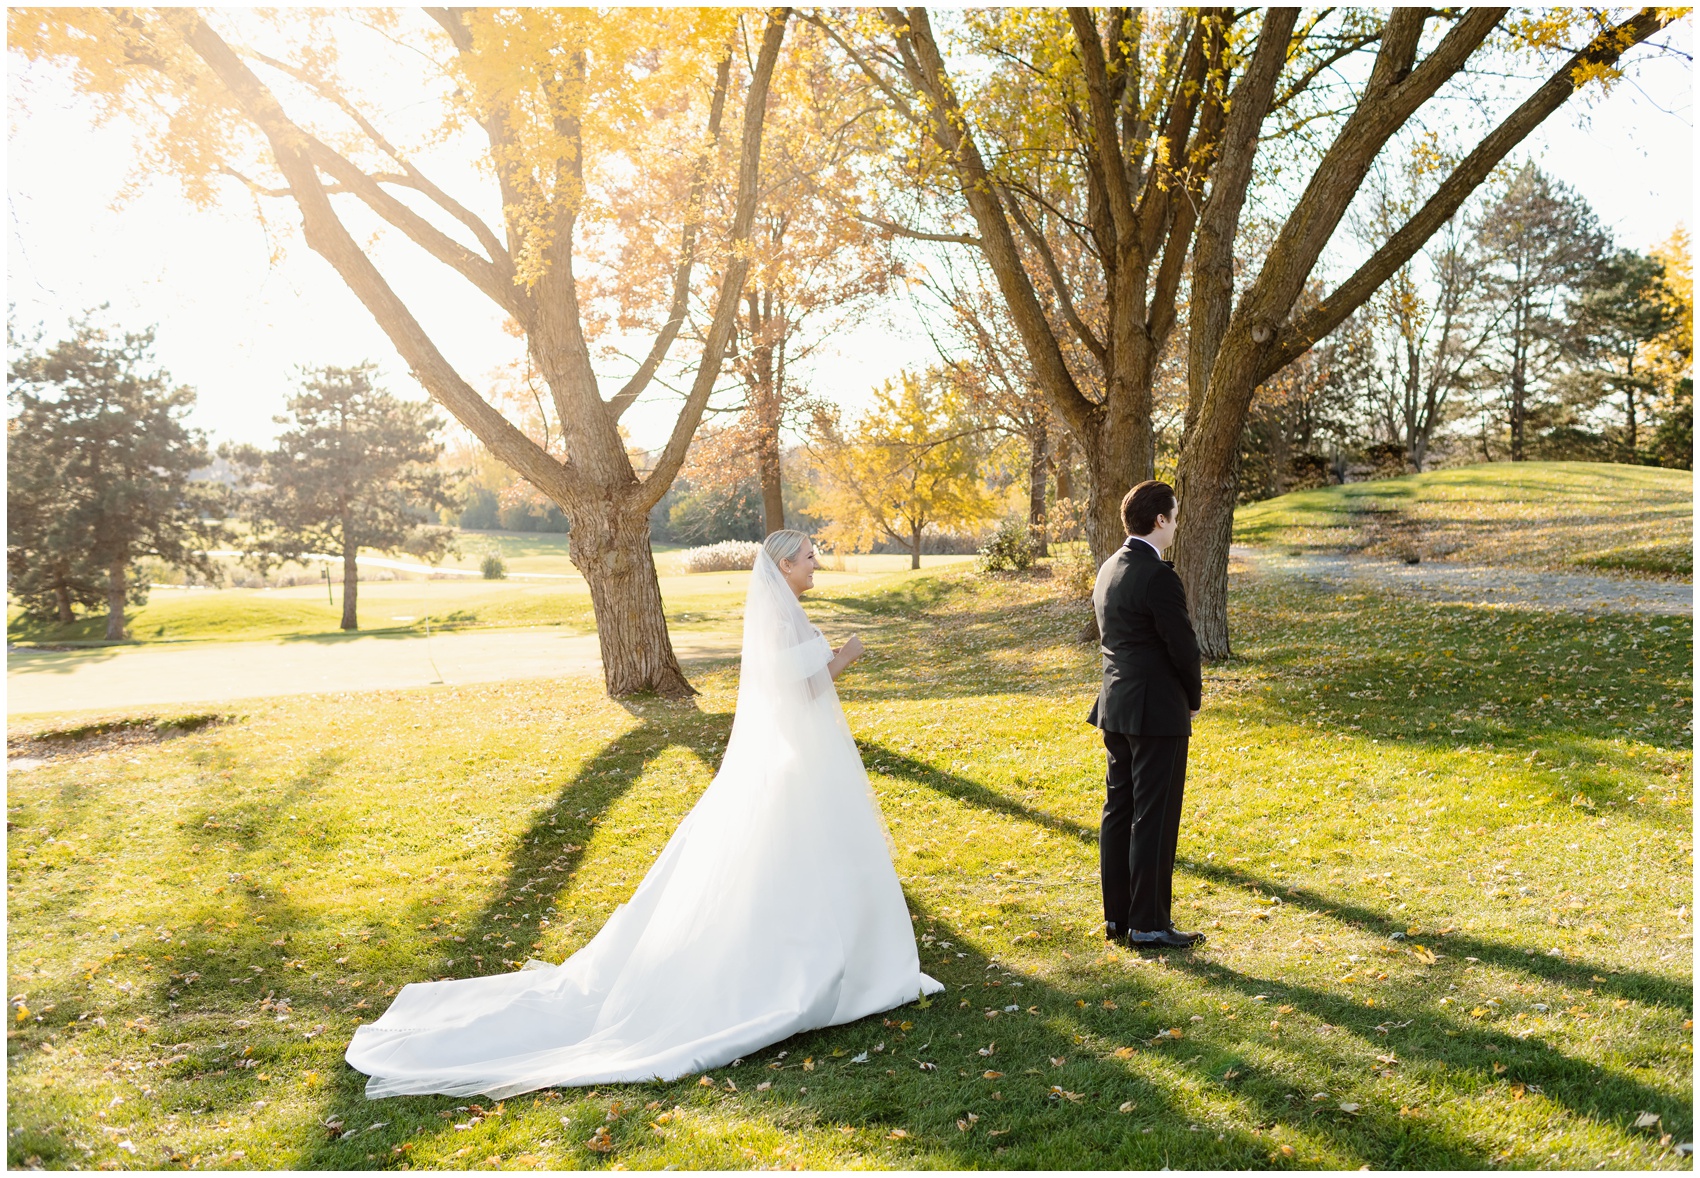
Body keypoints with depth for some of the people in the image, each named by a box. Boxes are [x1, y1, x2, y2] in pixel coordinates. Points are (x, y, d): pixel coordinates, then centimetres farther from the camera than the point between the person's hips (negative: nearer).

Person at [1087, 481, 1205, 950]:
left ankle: (1117, 916, 21)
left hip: (1116, 708, 9)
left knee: (1119, 812, 13)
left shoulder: (1108, 570, 9)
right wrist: (1194, 697, 3)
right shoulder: (1158, 576, -18)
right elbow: (1183, 645, -16)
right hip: (1157, 711, -9)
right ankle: (1148, 923, 5)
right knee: (1154, 819, -1)